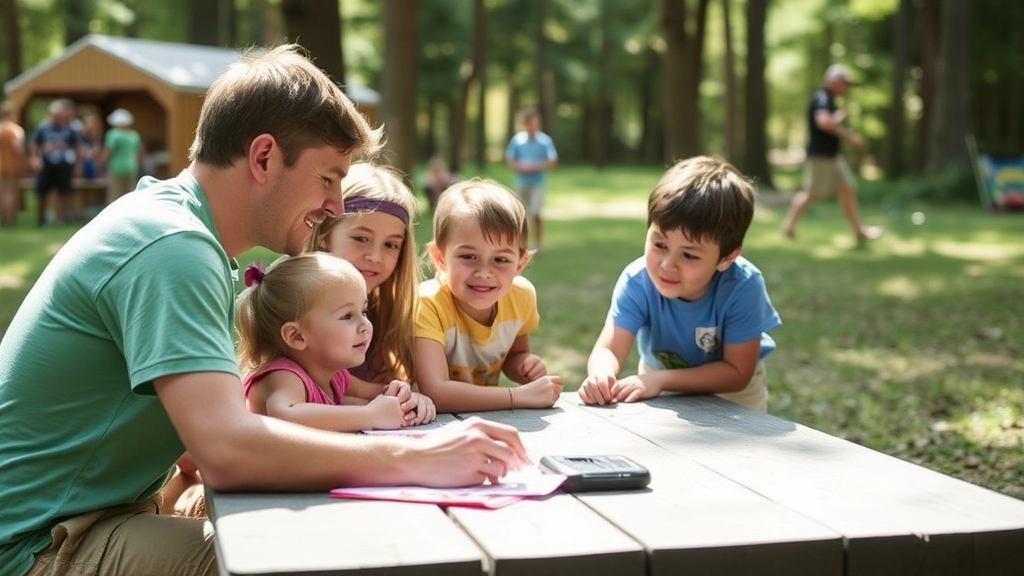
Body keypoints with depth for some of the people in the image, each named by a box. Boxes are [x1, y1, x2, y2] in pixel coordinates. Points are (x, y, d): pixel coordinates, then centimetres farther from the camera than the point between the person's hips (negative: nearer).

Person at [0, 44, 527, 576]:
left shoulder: (173, 219, 9)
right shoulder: (171, 247, -21)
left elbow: (215, 424, 8)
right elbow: (227, 452, -32)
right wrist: (419, 459, -26)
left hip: (106, 516, 9)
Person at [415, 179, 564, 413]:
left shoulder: (522, 295, -9)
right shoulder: (428, 304, -24)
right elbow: (435, 392, -33)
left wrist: (527, 369, -12)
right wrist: (522, 396, -30)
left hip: (488, 418, 4)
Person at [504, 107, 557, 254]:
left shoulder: (545, 140, -4)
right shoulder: (517, 140, 2)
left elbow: (552, 161, -3)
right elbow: (509, 160, 6)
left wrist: (536, 167, -15)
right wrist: (521, 167, -12)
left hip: (538, 182, -3)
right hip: (521, 181, 3)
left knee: (535, 213, -11)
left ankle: (538, 244, 0)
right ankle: (524, 244, 20)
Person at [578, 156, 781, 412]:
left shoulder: (742, 287, -31)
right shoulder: (637, 281, -26)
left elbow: (737, 372, -25)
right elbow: (608, 350, -28)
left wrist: (661, 379, -35)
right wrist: (601, 375, -52)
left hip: (730, 391, -2)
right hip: (659, 375, 2)